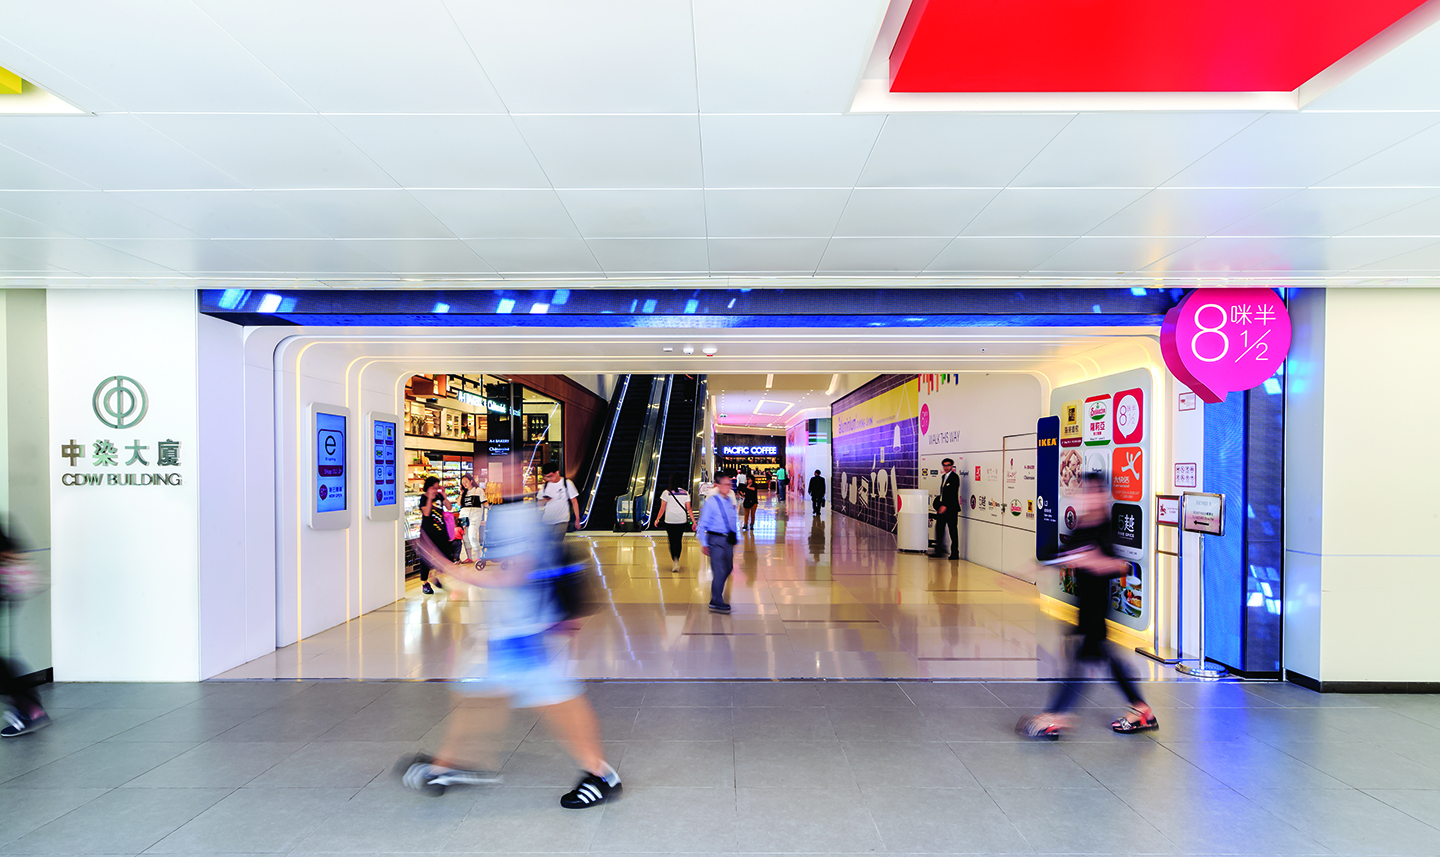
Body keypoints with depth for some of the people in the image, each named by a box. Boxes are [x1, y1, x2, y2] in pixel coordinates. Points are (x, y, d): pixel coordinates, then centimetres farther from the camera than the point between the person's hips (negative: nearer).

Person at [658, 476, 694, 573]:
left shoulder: (666, 493, -3)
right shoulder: (685, 493, 3)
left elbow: (662, 509, -2)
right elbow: (689, 509, 0)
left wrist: (657, 519, 9)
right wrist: (693, 521, 3)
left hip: (670, 521, -2)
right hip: (682, 521, 2)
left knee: (672, 541, 2)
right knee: (678, 541, 15)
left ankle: (675, 561, -14)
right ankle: (677, 561, 23)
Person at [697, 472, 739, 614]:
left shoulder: (730, 501, 8)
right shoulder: (711, 502, -11)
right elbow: (702, 524, -8)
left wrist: (733, 536, 18)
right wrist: (704, 544, -10)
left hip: (728, 540, 7)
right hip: (716, 540, -7)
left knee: (728, 568, 16)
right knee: (719, 571, -5)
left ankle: (717, 596, 34)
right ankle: (716, 603, 8)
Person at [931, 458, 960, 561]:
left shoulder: (954, 477, -11)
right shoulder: (943, 476, 15)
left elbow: (953, 493, -18)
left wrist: (945, 506, -21)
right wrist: (940, 505, 12)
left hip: (951, 508, -8)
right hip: (942, 507, 8)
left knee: (953, 531, -1)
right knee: (939, 528, 7)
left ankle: (955, 554, 7)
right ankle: (939, 552, 15)